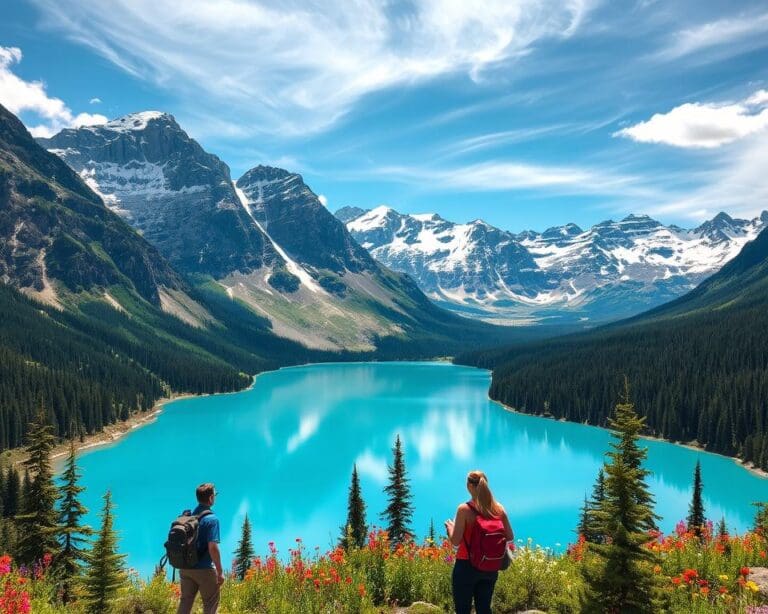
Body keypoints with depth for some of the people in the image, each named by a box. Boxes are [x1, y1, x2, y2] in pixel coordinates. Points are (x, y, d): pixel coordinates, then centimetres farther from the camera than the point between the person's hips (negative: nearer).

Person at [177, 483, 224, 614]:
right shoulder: (211, 519, -16)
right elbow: (212, 548, -22)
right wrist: (220, 571, -14)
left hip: (185, 568, 6)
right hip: (204, 570, -6)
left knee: (185, 602, 14)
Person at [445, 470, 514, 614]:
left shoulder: (464, 509, -16)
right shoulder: (499, 508, -1)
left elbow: (455, 541, -14)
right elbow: (510, 537, 5)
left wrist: (450, 527, 4)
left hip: (466, 566, -5)